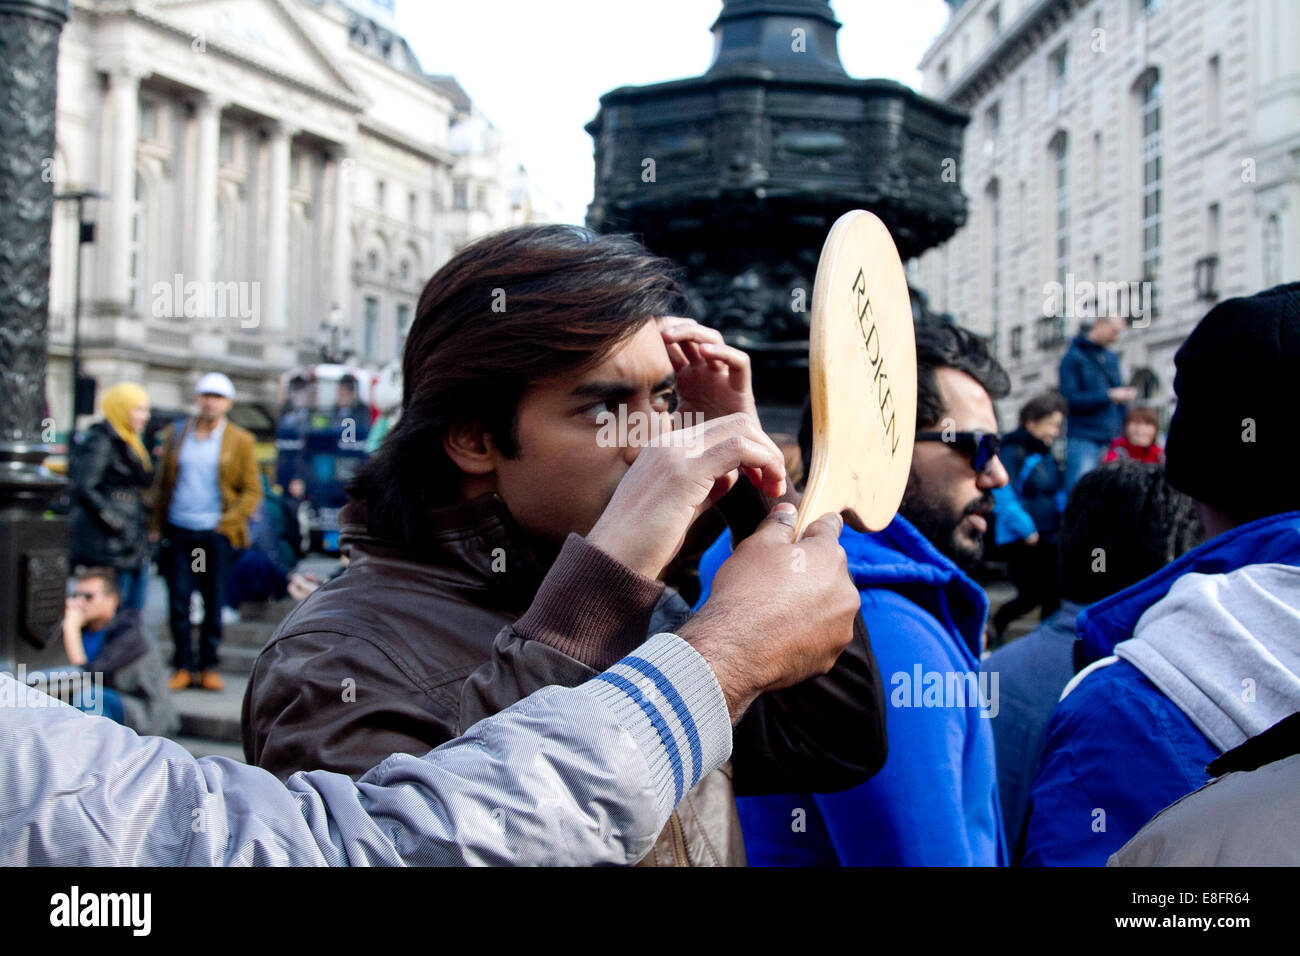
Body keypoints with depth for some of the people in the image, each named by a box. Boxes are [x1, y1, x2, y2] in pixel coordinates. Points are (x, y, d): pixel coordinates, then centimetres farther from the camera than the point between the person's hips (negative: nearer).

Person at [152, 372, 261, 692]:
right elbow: (163, 481, 12)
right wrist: (157, 525, 4)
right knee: (178, 600, 2)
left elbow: (252, 490, 3)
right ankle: (183, 665, 11)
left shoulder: (240, 441, 3)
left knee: (214, 602, 4)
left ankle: (209, 666, 14)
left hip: (215, 534, -2)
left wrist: (228, 522, -8)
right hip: (177, 531, 2)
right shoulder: (175, 432, 10)